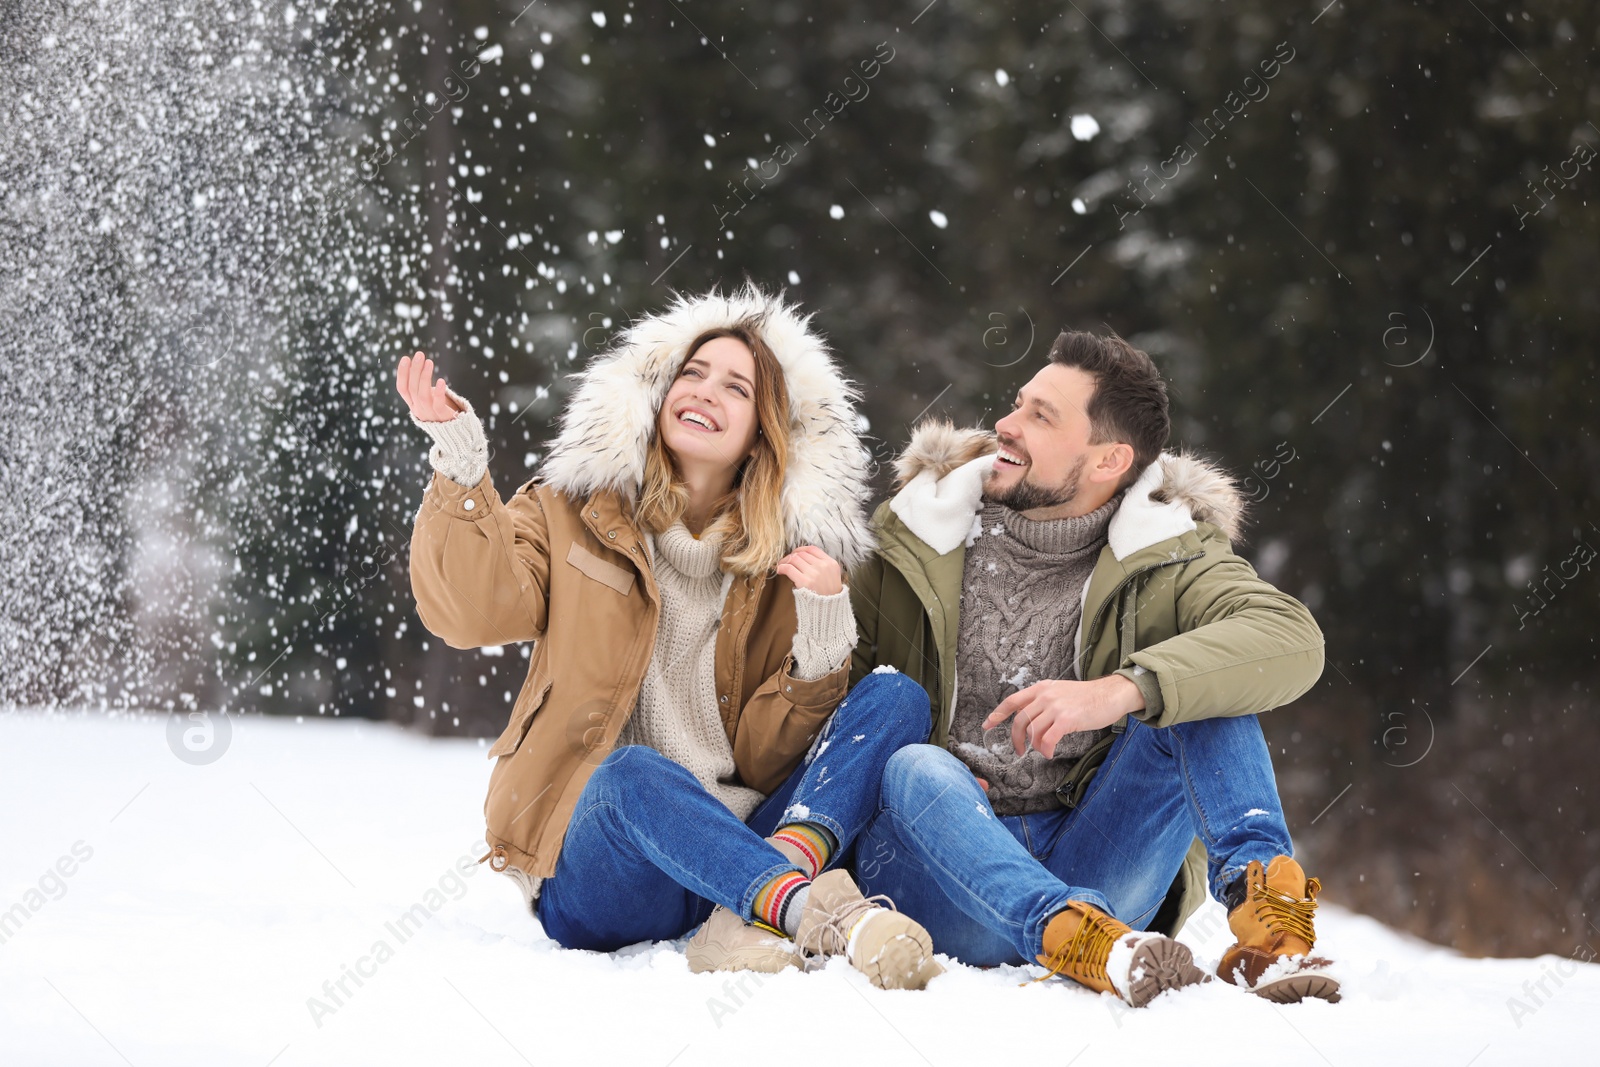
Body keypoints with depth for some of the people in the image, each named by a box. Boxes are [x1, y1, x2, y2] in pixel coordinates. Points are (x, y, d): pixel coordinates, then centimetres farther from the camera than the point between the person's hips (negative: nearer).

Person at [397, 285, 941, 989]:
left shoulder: (787, 556, 12)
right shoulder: (579, 509, 10)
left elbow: (766, 757, 4)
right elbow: (476, 611, -9)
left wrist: (820, 641, -11)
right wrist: (461, 469, -18)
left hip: (739, 843, 3)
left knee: (895, 699, -15)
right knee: (628, 769, -36)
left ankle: (750, 918, -39)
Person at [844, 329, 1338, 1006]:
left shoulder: (1166, 558, 3)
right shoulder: (922, 541, 9)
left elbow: (1293, 641, -17)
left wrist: (1119, 691, -32)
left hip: (1089, 880, 0)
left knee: (1196, 689, -16)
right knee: (915, 769, -33)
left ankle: (1263, 901, -36)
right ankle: (1087, 942, -56)